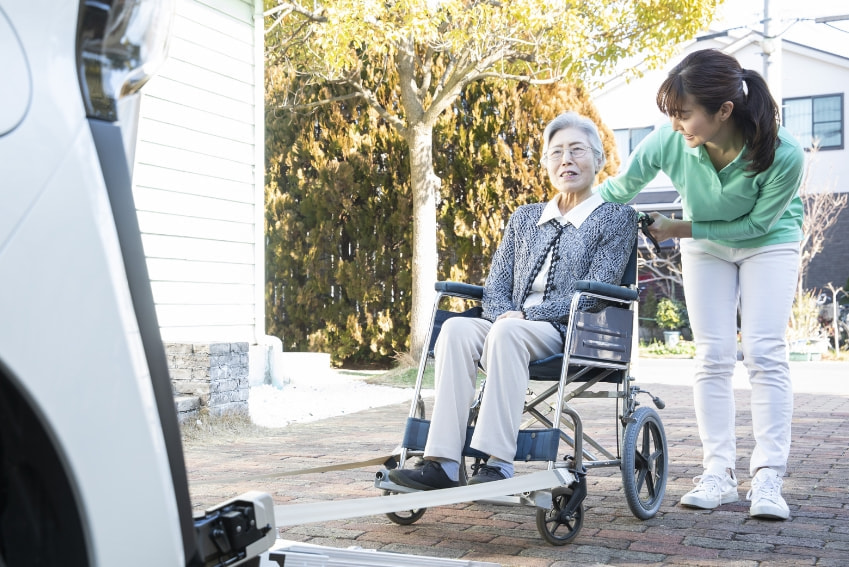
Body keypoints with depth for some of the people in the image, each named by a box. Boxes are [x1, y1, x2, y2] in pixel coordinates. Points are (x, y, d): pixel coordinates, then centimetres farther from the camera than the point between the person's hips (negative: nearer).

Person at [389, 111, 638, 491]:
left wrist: (524, 316, -15)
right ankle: (443, 464, -36)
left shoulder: (617, 217, 6)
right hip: (513, 329, 5)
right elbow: (495, 286, 15)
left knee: (505, 333, -36)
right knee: (456, 329, -28)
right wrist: (505, 316, -9)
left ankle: (498, 464, -39)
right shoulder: (525, 218, 21)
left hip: (575, 336, -4)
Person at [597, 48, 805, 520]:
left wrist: (680, 230, -22)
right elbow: (615, 192, -16)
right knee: (714, 358, -1)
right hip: (706, 245, 2)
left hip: (769, 241, -2)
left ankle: (768, 479, -7)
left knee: (765, 353, -10)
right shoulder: (669, 142, -32)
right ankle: (719, 474, 4)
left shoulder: (785, 156, -36)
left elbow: (757, 224, -21)